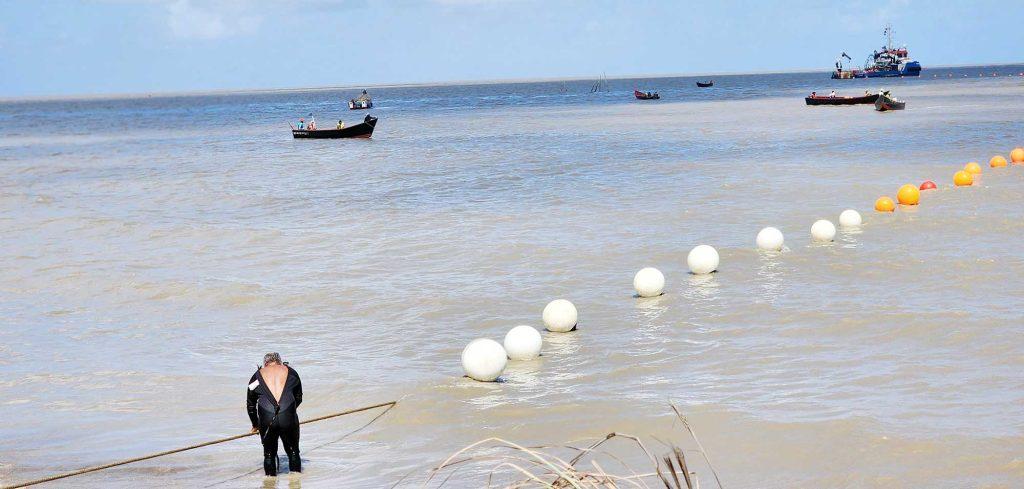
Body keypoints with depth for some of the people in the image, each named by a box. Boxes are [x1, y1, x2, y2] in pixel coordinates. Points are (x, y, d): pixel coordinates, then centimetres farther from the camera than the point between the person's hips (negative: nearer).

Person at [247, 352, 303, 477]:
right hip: (288, 417, 0)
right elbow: (299, 398, 25)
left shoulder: (257, 376, 16)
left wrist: (255, 425, 35)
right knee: (293, 451, 17)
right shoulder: (290, 372, 17)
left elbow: (250, 405, 22)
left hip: (267, 419, 0)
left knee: (269, 453, 17)